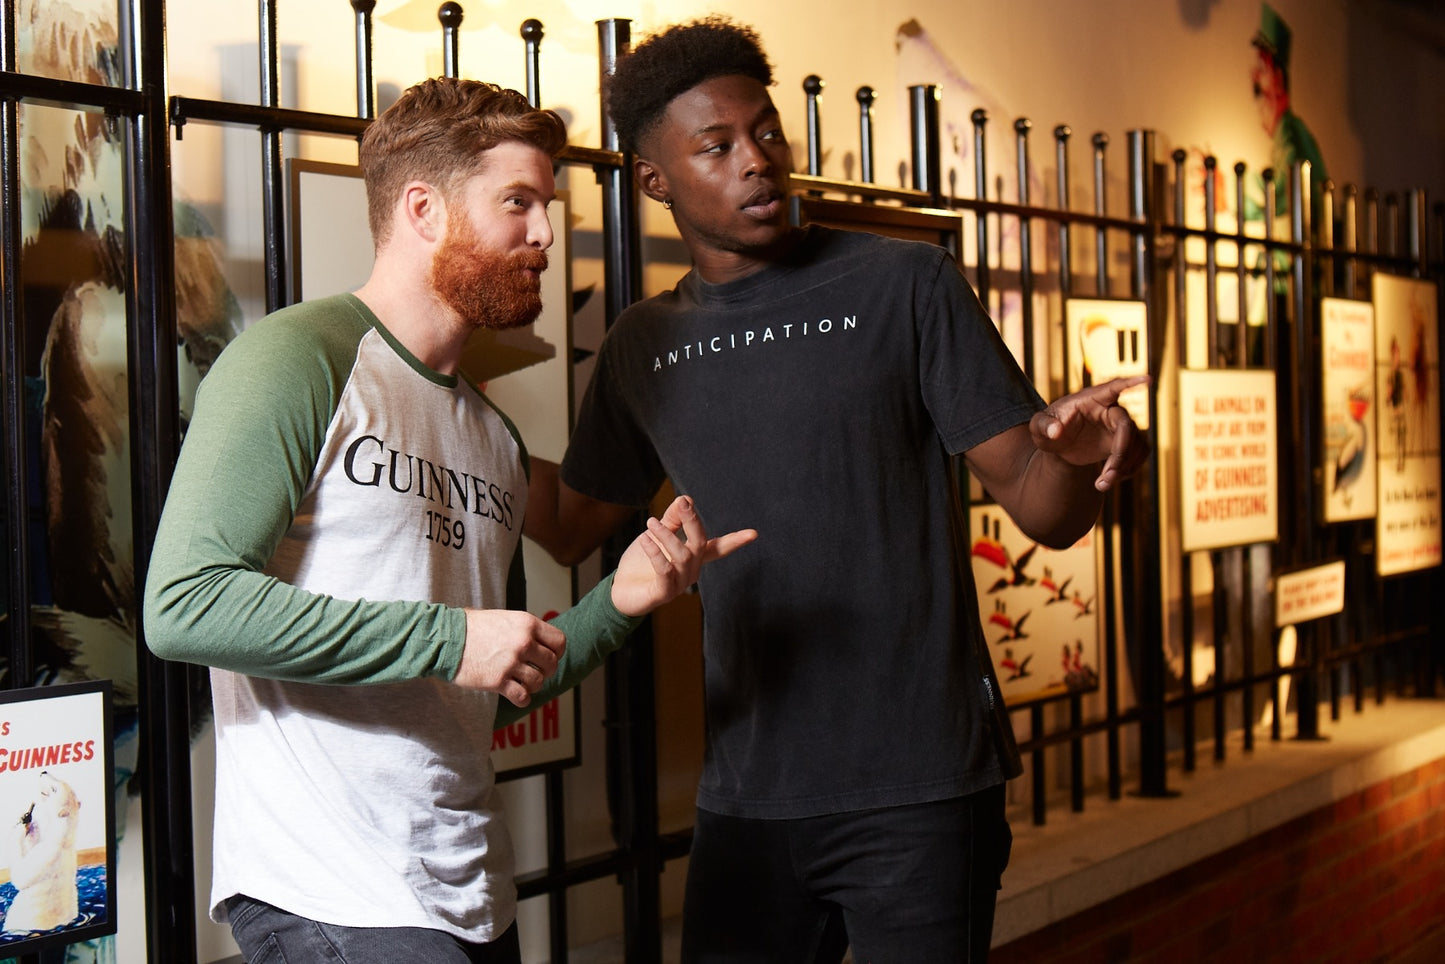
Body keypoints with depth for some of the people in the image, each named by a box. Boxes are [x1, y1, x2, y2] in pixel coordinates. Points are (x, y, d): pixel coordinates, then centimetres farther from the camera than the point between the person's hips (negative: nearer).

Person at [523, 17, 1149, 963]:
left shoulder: (905, 284, -4)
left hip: (918, 789, -4)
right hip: (745, 796, 4)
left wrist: (1080, 453, -29)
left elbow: (1042, 508, -6)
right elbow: (566, 527, 19)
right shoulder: (644, 347, 9)